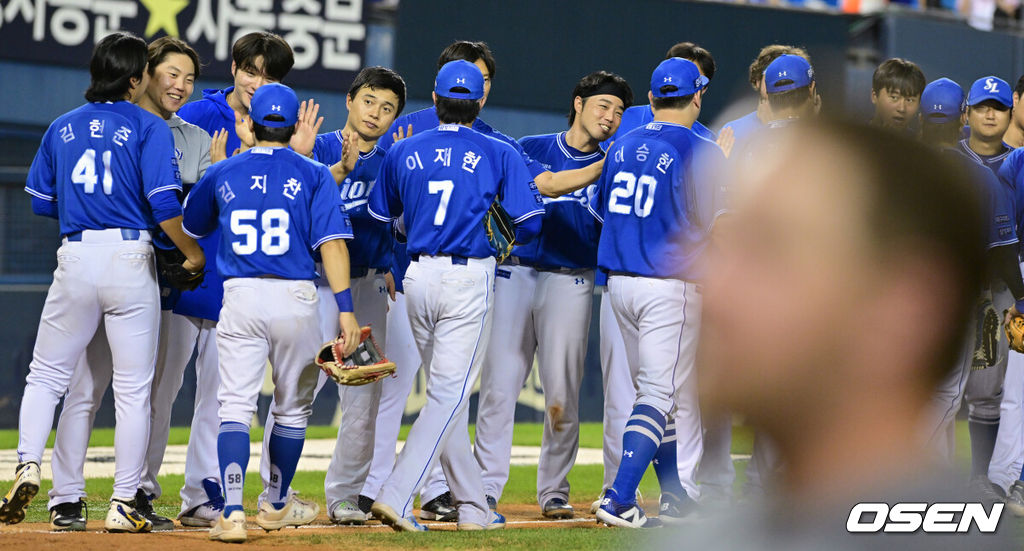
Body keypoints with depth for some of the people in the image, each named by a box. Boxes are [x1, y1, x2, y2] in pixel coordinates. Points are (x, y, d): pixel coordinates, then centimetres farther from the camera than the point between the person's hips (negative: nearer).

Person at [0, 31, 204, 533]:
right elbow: (164, 204, -11)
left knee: (45, 374, 15)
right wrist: (194, 254, 1)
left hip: (74, 259, 3)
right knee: (133, 388, 3)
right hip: (130, 260, -3)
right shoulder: (148, 128, -2)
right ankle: (124, 504, 3)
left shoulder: (62, 128, 12)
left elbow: (42, 202, 15)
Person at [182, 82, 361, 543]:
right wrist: (345, 307, -11)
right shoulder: (313, 175, 1)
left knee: (235, 405, -3)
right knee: (293, 408, 17)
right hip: (295, 298, 0)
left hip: (240, 298, 1)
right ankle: (277, 505, 30)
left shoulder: (223, 173, 7)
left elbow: (188, 228, 23)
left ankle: (232, 511, -20)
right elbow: (331, 241, -9)